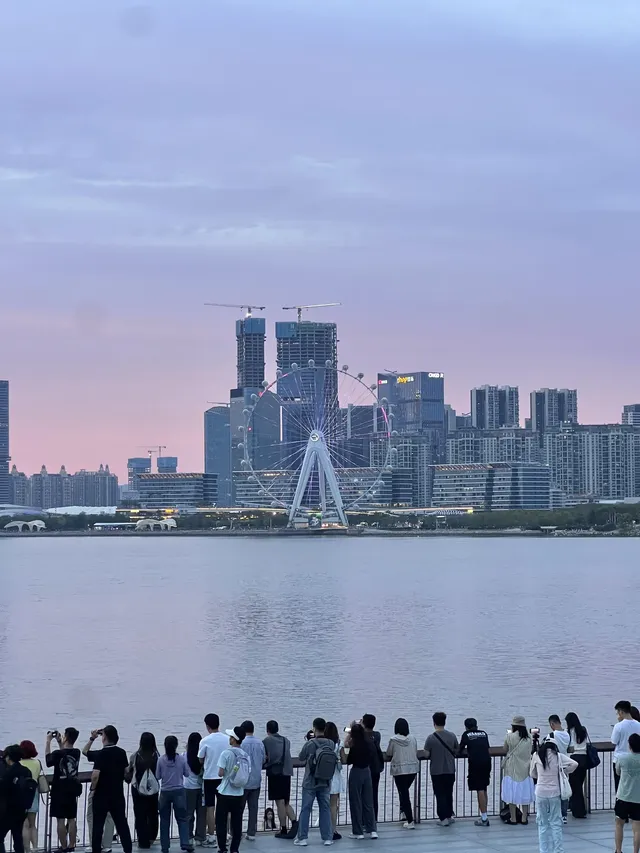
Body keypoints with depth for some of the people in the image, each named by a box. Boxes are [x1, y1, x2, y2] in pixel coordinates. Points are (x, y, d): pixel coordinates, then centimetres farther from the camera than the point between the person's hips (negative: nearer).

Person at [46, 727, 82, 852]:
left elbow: (48, 761, 0)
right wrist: (59, 742, 18)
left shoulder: (58, 753, -18)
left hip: (60, 790, -5)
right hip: (72, 790, 5)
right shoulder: (76, 753, -1)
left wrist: (48, 742, 3)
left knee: (61, 820, -1)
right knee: (72, 819, 9)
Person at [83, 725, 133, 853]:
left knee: (98, 825, 5)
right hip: (118, 794, 5)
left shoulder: (101, 754, -15)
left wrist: (93, 788, -1)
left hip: (102, 794, -4)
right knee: (122, 823, 9)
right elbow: (127, 771, 12)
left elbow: (95, 775, -18)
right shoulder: (121, 753, 2)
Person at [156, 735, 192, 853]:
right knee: (182, 818, 6)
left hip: (165, 792, 1)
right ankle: (185, 843, -5)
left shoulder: (161, 759, -7)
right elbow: (187, 773, 2)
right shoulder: (182, 759, -8)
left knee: (165, 820, 9)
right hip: (179, 791, -1)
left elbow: (157, 776, -2)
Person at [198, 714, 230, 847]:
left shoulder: (205, 741, -12)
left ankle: (211, 837, 3)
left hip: (209, 777, -4)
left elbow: (200, 760, -4)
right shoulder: (227, 739, -2)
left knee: (210, 808, 2)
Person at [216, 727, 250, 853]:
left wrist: (220, 773, 5)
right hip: (239, 794, 4)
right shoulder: (246, 755, 1)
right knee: (237, 822, 9)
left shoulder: (226, 753, -14)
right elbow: (248, 775, 5)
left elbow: (220, 773, -16)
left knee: (221, 822, 6)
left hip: (225, 793, -4)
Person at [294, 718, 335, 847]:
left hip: (310, 783, -3)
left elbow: (301, 757, -1)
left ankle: (302, 838, 7)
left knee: (305, 810, 5)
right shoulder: (331, 744, -5)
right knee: (325, 809, 10)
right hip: (325, 783, 3)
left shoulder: (310, 744, -15)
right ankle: (327, 838, 11)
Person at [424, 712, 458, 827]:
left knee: (440, 795, 3)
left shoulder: (431, 738, -13)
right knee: (448, 793, 17)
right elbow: (456, 751, 6)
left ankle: (443, 818, -1)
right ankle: (449, 816, 22)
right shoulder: (452, 736, -3)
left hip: (436, 771, -3)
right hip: (450, 770, 3)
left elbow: (426, 754, -11)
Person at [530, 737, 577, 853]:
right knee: (555, 823, 6)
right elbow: (574, 764, -11)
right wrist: (563, 771, 3)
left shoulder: (536, 755, -1)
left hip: (541, 792, 0)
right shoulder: (558, 756, -3)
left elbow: (532, 774, 9)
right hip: (554, 793, 0)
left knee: (542, 823, 9)